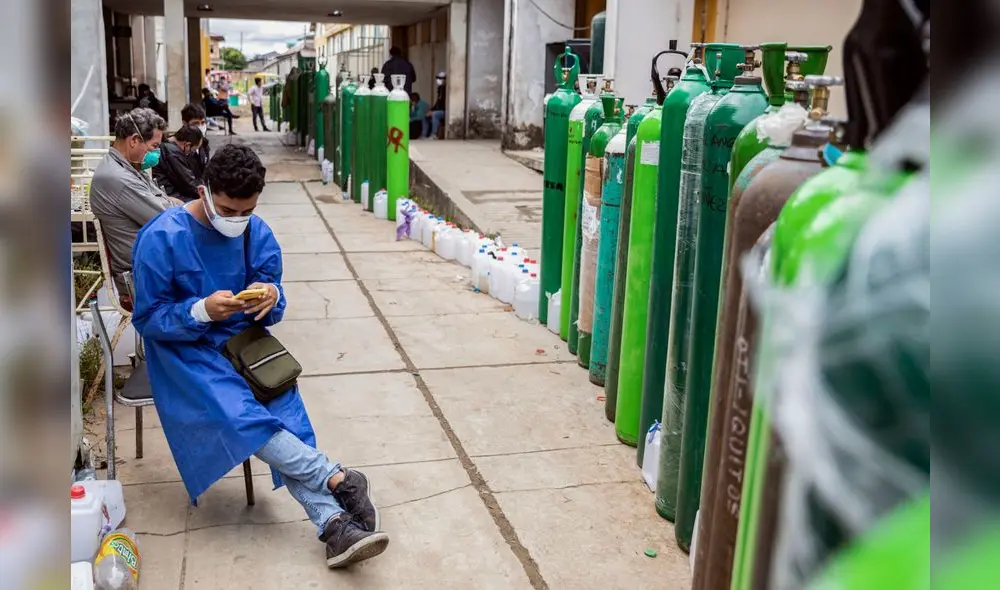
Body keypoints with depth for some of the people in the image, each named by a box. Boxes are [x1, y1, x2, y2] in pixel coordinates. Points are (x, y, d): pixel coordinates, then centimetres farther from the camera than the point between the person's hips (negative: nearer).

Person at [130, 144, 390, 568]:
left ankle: (332, 523, -30)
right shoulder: (161, 238, -14)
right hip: (184, 351, -3)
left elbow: (271, 313, 4)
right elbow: (148, 319, -11)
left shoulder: (258, 234, -1)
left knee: (285, 409, -22)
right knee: (239, 415, -30)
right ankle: (338, 479, -25)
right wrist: (202, 310, -28)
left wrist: (272, 298, -21)